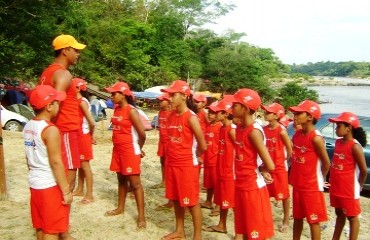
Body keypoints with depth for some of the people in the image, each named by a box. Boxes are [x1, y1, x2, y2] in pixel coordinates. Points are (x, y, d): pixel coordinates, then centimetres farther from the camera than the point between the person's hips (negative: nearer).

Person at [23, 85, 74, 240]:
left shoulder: (28, 126, 6)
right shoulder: (50, 130, -20)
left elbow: (30, 158, 14)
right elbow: (56, 163, -21)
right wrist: (66, 191, -16)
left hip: (35, 183, 8)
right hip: (50, 186, -8)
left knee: (41, 226, 18)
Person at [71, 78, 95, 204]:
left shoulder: (82, 102, -17)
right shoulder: (76, 101, 10)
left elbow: (92, 122, -23)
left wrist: (91, 135, -8)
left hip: (84, 137, -9)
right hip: (78, 136, 9)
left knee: (85, 165, -4)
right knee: (80, 164, 17)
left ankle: (89, 195, 1)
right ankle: (80, 189, 30)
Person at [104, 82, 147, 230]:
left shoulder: (131, 111, -17)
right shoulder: (116, 109, 8)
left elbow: (142, 133, -18)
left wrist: (139, 148, -4)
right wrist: (118, 145, 14)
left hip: (130, 151, -8)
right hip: (118, 150, 8)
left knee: (135, 182, -6)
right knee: (121, 179, 19)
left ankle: (141, 216, -1)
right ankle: (120, 208, 34)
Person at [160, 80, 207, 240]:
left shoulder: (191, 118, -16)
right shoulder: (171, 116, 6)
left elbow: (203, 146, -13)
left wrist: (190, 156, 2)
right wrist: (171, 156, 10)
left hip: (187, 165, -7)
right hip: (172, 164, 7)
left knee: (192, 201, 2)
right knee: (176, 199, 17)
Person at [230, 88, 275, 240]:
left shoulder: (254, 131, -20)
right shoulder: (239, 127, 6)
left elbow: (270, 166, -24)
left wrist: (258, 170, -3)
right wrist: (260, 170, -3)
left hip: (253, 187, -8)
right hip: (240, 185, 8)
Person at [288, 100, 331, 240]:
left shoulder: (316, 138, -19)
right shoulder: (297, 135, 3)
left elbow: (326, 163, -12)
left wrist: (319, 180, 1)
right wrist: (293, 177, 10)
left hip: (312, 187, -7)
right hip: (297, 185, 7)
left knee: (313, 221, 4)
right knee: (297, 217, 18)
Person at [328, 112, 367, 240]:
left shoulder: (355, 146, -19)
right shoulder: (338, 142, 5)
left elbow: (364, 170, -17)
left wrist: (358, 186, -5)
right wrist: (333, 182, 11)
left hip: (349, 190, -8)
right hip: (336, 188, 8)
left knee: (352, 217, 7)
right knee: (339, 214, 21)